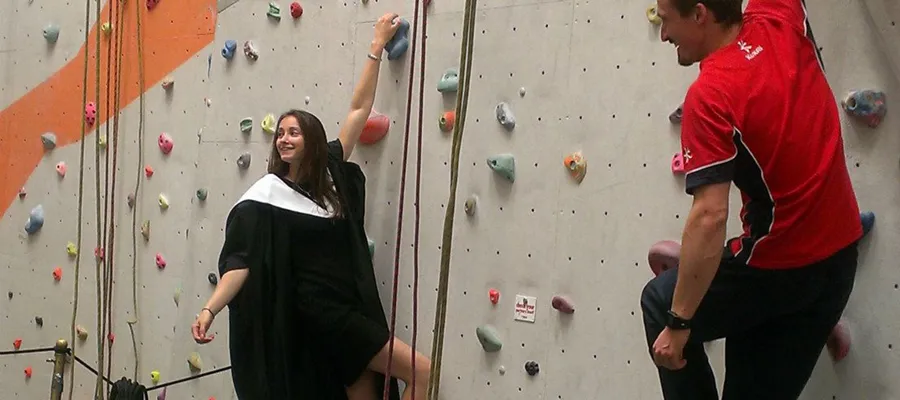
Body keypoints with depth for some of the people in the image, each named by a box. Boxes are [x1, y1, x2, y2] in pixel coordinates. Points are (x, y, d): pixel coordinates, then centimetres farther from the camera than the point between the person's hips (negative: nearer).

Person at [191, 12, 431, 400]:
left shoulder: (331, 171, 7)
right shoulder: (266, 196, -8)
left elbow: (359, 108, 11)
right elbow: (241, 261, -12)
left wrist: (377, 47, 12)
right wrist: (210, 309, -25)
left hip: (350, 307, 7)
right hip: (321, 310, -7)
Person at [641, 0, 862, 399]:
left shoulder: (710, 94, -21)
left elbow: (709, 217, -26)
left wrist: (678, 323, -21)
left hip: (776, 269, -7)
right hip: (838, 258, 7)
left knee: (660, 302, 18)